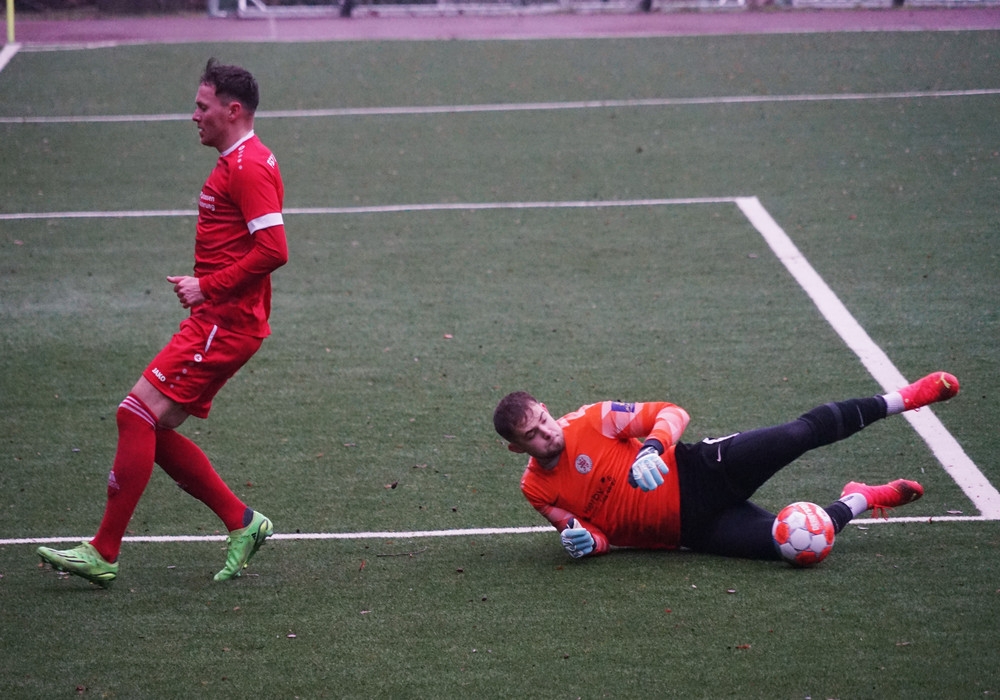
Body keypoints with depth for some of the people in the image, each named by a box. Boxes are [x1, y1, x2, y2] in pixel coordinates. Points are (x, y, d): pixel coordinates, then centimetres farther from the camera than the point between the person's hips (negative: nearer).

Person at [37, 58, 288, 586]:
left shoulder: (248, 167, -13)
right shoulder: (235, 163, 19)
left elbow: (273, 249, -23)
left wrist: (207, 288, -18)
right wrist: (201, 286, 12)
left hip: (222, 325, -11)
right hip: (216, 322, 11)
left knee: (138, 414, -13)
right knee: (151, 428, 10)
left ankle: (104, 553, -11)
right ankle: (241, 523, 15)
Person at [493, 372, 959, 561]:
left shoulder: (592, 421, -7)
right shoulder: (536, 490, 1)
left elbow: (673, 414, -6)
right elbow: (601, 537, 11)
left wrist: (652, 448, -28)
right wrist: (588, 541, -14)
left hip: (696, 473, -1)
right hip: (691, 531, 1)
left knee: (801, 434, -23)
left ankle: (902, 399, 3)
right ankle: (858, 501, 9)